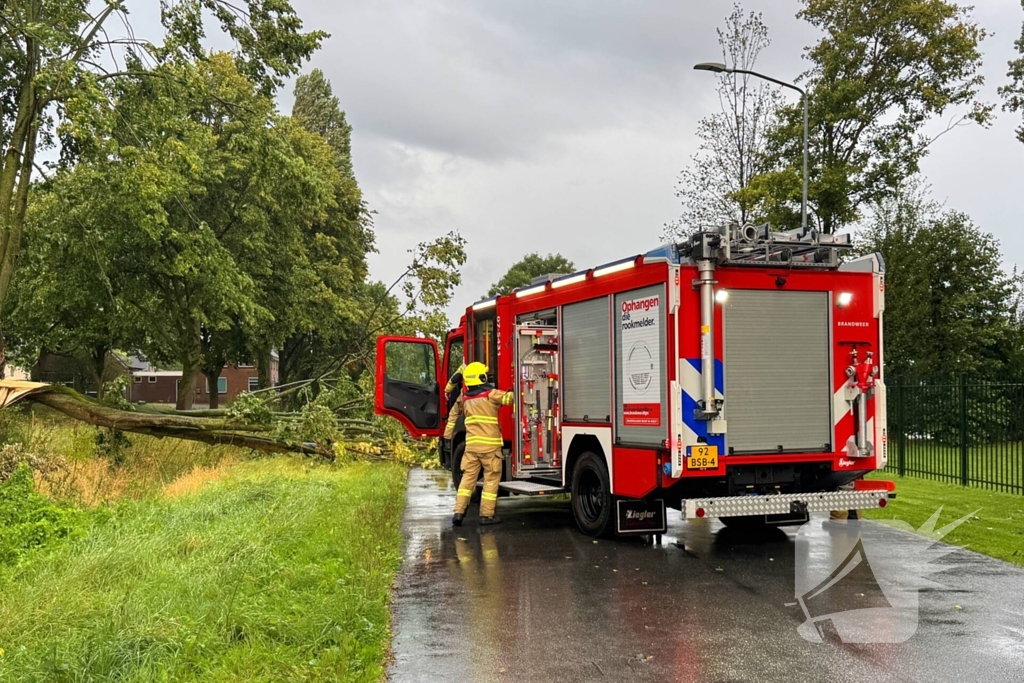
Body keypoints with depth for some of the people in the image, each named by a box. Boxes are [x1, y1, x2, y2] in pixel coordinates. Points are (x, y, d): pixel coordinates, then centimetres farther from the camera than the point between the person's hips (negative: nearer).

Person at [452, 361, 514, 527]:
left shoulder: (465, 397, 11)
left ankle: (459, 511, 2)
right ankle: (487, 514, 5)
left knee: (468, 477, 9)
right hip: (489, 444, -5)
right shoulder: (491, 394, -8)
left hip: (471, 443, 5)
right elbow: (509, 397, -12)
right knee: (491, 479, 4)